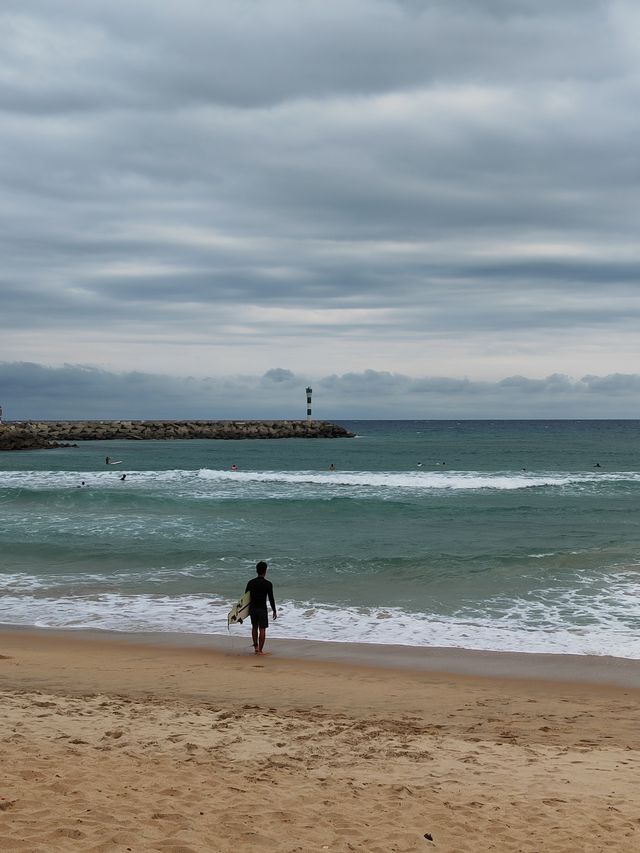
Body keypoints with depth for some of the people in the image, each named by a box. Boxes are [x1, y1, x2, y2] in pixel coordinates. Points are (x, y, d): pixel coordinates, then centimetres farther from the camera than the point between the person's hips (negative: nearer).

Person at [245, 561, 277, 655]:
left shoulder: (251, 582, -1)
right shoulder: (268, 584, -11)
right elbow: (271, 599, -9)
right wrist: (274, 611, 0)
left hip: (252, 608, 4)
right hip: (262, 609, -4)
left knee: (254, 627, 21)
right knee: (262, 629, 2)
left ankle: (256, 646, 24)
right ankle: (260, 650, 1)